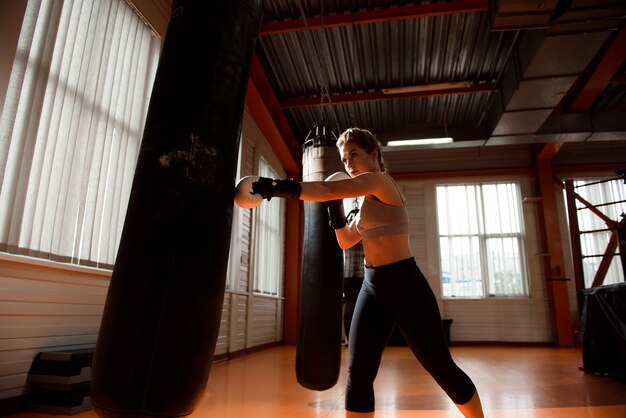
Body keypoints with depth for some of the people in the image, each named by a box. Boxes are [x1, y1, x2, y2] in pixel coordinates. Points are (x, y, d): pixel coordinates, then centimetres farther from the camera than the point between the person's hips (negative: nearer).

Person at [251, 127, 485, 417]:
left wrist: (273, 188, -25)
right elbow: (346, 241, 20)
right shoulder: (369, 198, 17)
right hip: (373, 286, 8)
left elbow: (325, 190, -22)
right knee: (358, 375, 3)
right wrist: (335, 206, 7)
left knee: (442, 369, 6)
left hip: (404, 284, -8)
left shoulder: (379, 180, -9)